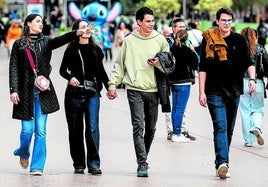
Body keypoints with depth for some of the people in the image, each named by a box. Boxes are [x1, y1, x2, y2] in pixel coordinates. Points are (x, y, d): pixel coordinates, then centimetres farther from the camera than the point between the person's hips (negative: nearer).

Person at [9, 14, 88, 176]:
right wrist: (14, 90, -9)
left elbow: (61, 40, -9)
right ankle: (23, 153, 30)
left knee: (41, 130, -2)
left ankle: (37, 166, 1)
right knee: (28, 128, -2)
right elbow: (13, 68, 2)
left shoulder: (46, 42, 10)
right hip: (26, 91, -2)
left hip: (43, 91, 2)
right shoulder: (19, 44, 5)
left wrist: (77, 33, -27)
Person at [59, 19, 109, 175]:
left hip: (92, 93, 1)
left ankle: (94, 164, -10)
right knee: (76, 130, 5)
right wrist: (70, 77, -11)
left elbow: (101, 70, 18)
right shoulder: (72, 50, 4)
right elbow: (63, 70, 9)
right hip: (74, 93, 0)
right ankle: (79, 164, 14)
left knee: (92, 128, -11)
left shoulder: (96, 49, 10)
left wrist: (108, 86, 7)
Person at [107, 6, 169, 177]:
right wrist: (113, 84, 2)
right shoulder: (129, 41, 3)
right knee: (138, 127, -11)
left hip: (153, 89, 2)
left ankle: (143, 158, 27)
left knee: (151, 128, 9)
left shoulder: (160, 39, 5)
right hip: (135, 89, -2)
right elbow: (119, 65, 9)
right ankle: (142, 163, -13)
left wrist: (159, 64, -11)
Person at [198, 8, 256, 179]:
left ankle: (222, 164, 19)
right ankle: (222, 163, -24)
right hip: (215, 92, -3)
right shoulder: (209, 39, 1)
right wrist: (202, 92, -4)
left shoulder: (239, 40, 7)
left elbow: (249, 62, 4)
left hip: (234, 91, 3)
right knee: (220, 127, -15)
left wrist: (252, 78, -15)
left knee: (229, 130, 9)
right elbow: (203, 67, 1)